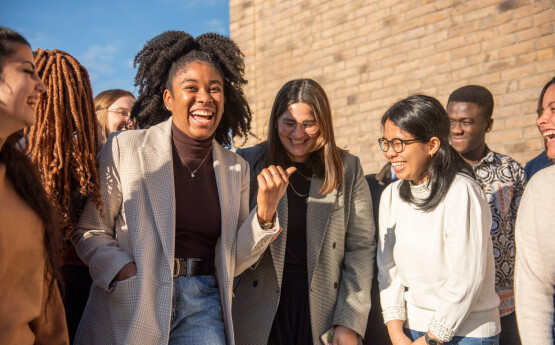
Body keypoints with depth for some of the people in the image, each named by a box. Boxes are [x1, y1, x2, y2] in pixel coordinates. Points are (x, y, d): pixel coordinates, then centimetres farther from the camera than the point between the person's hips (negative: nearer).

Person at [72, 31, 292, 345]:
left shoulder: (237, 169, 7)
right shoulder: (124, 148, -4)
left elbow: (231, 262, 9)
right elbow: (88, 231, 0)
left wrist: (265, 212, -6)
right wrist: (124, 272, -16)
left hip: (202, 307, 2)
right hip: (129, 307, -2)